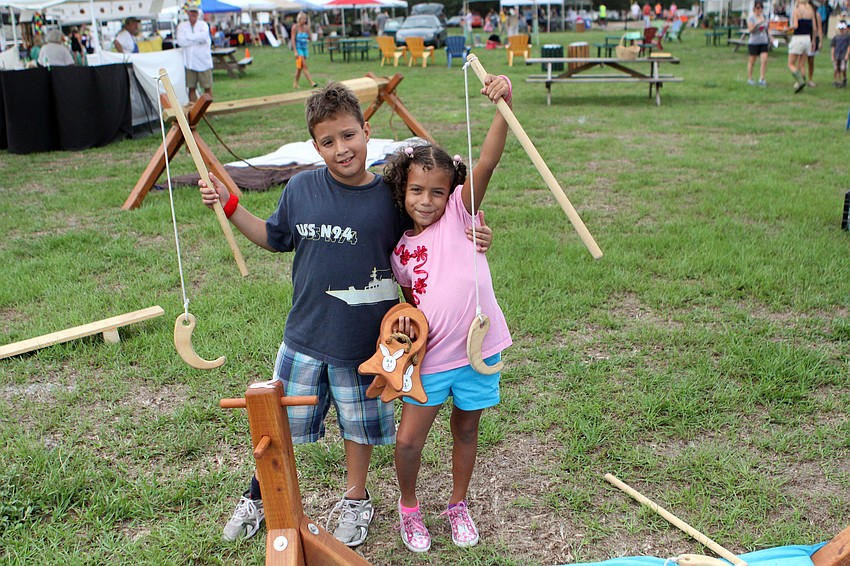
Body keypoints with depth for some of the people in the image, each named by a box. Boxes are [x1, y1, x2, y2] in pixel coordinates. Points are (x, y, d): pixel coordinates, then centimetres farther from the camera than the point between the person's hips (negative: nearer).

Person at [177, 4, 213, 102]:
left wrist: (189, 38, -9)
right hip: (190, 62, 1)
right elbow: (181, 42, -8)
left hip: (204, 61, -1)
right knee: (191, 88, 3)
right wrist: (197, 40, -6)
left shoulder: (203, 24, 4)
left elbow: (204, 36, -16)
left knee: (207, 88, 2)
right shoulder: (182, 26, 7)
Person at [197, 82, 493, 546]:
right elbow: (276, 238, 12)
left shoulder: (390, 196, -10)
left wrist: (470, 242, -16)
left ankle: (355, 501, 42)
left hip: (363, 341, -2)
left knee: (359, 425, 17)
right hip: (304, 335, 2)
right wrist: (229, 206, 5)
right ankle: (257, 498, 41)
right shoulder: (301, 188, -5)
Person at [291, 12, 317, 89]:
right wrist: (295, 51, -17)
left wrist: (308, 30, -7)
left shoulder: (305, 27, 6)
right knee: (304, 66, -13)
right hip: (298, 48, -6)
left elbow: (309, 39, 8)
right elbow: (293, 39, -10)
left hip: (305, 48, 6)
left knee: (299, 67, 10)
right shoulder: (295, 27, -8)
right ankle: (312, 82, -18)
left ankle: (295, 84, 19)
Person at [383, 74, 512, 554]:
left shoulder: (460, 211, -7)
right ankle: (409, 506, 31)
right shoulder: (400, 251, 4)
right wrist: (406, 318, -6)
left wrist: (504, 105, -36)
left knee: (466, 429, 16)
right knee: (409, 440, 3)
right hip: (431, 355, 2)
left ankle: (458, 504, 39)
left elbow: (488, 161, -22)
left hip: (477, 349, -2)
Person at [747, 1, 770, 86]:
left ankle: (761, 79, -6)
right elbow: (751, 29, -15)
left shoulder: (765, 17, 9)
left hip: (764, 42, 4)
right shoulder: (751, 17, -6)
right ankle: (749, 79, 16)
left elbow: (767, 29, 19)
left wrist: (769, 38, 14)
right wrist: (757, 23, -28)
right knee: (752, 61, 4)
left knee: (764, 60, -9)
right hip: (753, 42, -4)